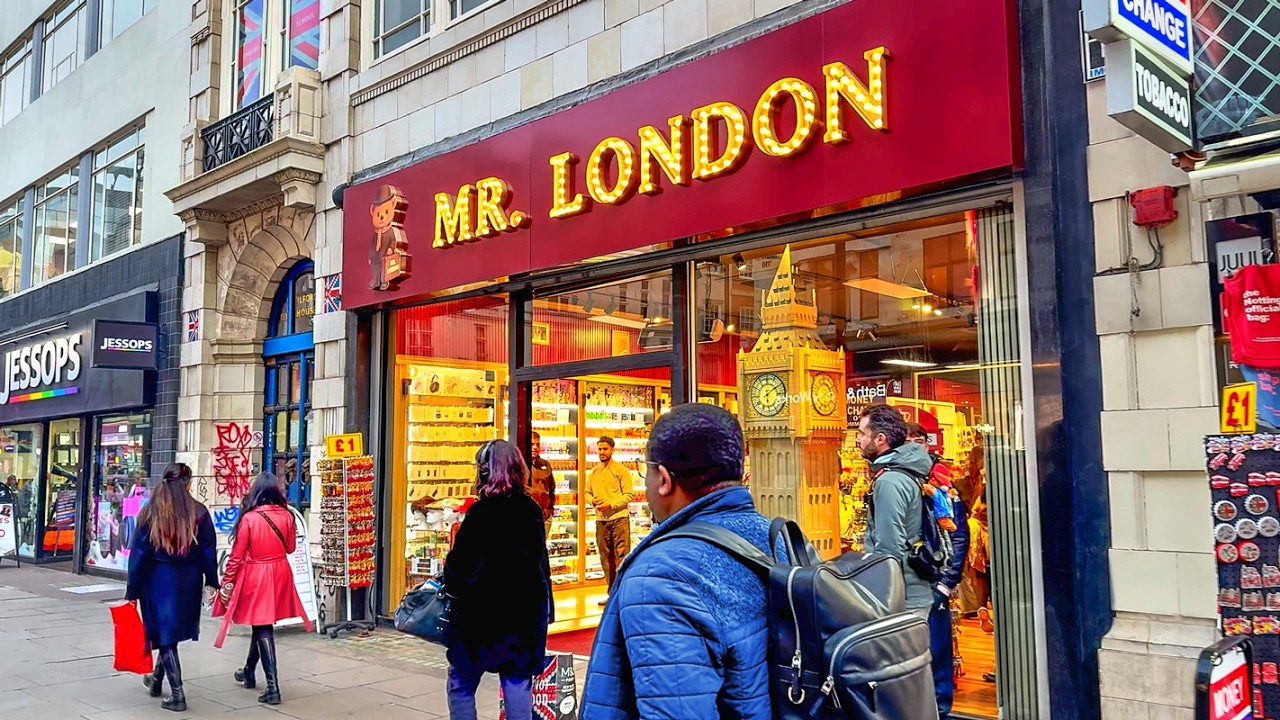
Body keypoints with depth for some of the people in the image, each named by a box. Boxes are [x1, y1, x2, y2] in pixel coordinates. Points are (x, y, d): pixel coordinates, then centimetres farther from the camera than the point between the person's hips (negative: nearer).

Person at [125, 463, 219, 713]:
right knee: (173, 629, 21)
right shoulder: (199, 513, -4)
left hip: (159, 579, -2)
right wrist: (211, 583, 5)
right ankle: (157, 678, 37)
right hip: (189, 580, 2)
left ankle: (176, 694, 3)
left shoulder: (150, 513, -6)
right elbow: (209, 552, -3)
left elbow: (139, 554, -5)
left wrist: (133, 590, 1)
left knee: (166, 633, 4)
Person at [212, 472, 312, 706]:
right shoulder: (286, 516, -6)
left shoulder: (248, 518, -15)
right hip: (279, 573, 4)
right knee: (263, 623, 21)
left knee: (262, 627, 2)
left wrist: (227, 581, 1)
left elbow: (237, 555, -10)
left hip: (255, 576, -4)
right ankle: (249, 672, 40)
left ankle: (273, 686, -3)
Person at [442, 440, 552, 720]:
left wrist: (449, 584, 6)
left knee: (461, 684, 10)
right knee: (518, 683, 12)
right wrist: (542, 607, 18)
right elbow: (541, 562, 10)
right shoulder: (532, 510, 4)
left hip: (485, 612, -6)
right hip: (527, 612, 6)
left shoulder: (482, 512, -16)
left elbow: (460, 564, -15)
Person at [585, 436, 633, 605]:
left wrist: (610, 504, -17)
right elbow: (587, 492, 19)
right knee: (606, 558, 11)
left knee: (622, 556, -6)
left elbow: (629, 495, -8)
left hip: (619, 517, -6)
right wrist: (592, 500, -4)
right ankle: (612, 593, 20)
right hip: (601, 520, 6)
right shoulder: (593, 472, 12)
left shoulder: (621, 470, -4)